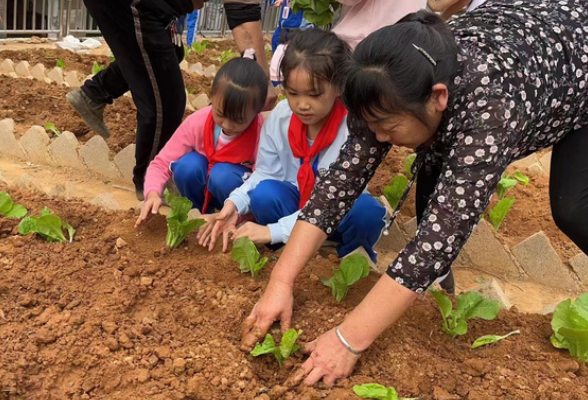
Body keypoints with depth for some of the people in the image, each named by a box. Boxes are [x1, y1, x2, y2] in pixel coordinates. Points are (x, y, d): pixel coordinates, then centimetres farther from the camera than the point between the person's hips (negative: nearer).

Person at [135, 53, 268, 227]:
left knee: (223, 176, -34)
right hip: (202, 191, 3)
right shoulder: (197, 122, -21)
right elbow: (161, 163, -16)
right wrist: (153, 193, -36)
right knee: (188, 165, -28)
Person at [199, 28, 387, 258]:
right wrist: (236, 203, -27)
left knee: (366, 211, -34)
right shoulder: (279, 117, -14)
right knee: (264, 193, -28)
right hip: (296, 203, 3)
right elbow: (266, 173, -6)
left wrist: (275, 231, -34)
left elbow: (333, 204, -29)